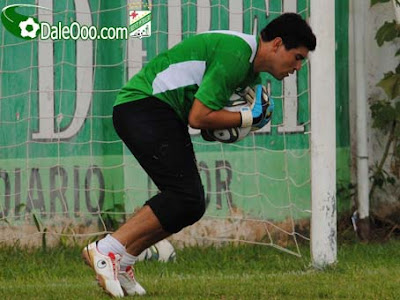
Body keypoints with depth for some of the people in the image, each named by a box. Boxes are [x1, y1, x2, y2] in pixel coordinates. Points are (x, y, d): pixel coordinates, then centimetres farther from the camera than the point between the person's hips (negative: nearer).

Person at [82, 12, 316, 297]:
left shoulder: (251, 70, 15)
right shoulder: (235, 55, -18)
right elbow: (198, 117, -19)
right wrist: (249, 118, -9)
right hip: (143, 106, -11)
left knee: (190, 205, 3)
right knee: (185, 199, -19)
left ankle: (121, 264, 4)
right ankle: (107, 249, -17)